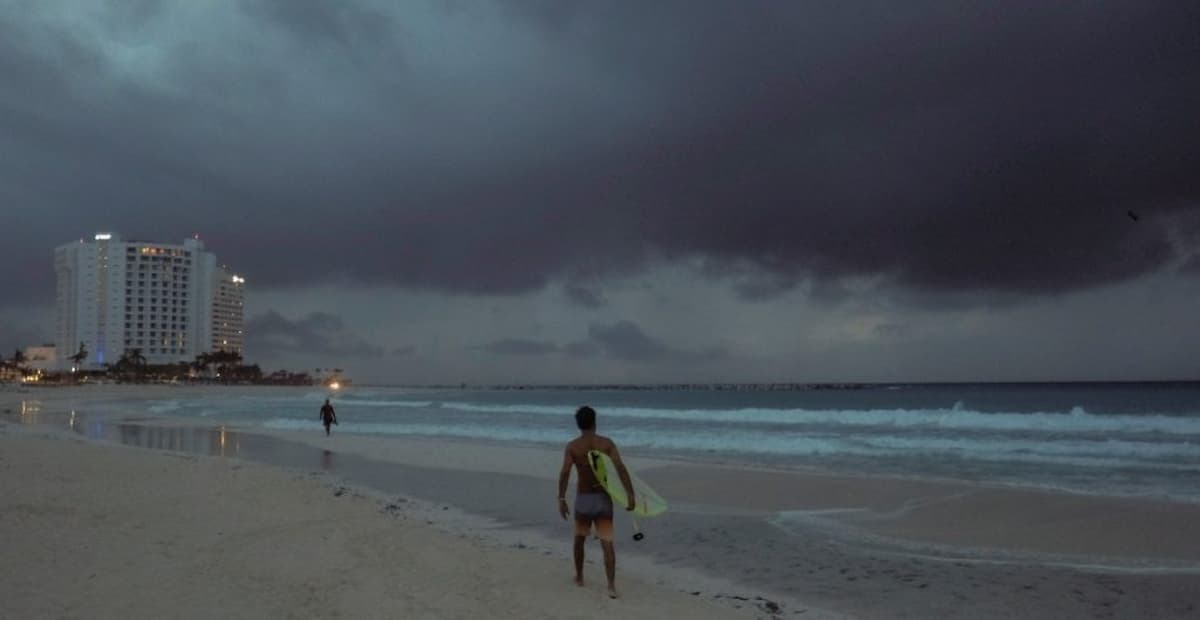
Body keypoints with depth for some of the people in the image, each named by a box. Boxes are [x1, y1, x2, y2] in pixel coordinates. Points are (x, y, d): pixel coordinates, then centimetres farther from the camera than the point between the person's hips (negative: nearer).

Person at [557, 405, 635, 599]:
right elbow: (621, 468, -15)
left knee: (579, 538, 23)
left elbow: (565, 472, -18)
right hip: (603, 499, 0)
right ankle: (611, 586, -16)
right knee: (607, 543, -2)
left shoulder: (572, 446, -4)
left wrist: (561, 499, -17)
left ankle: (579, 577, 36)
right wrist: (630, 495, -17)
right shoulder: (607, 443, -3)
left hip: (583, 499, 0)